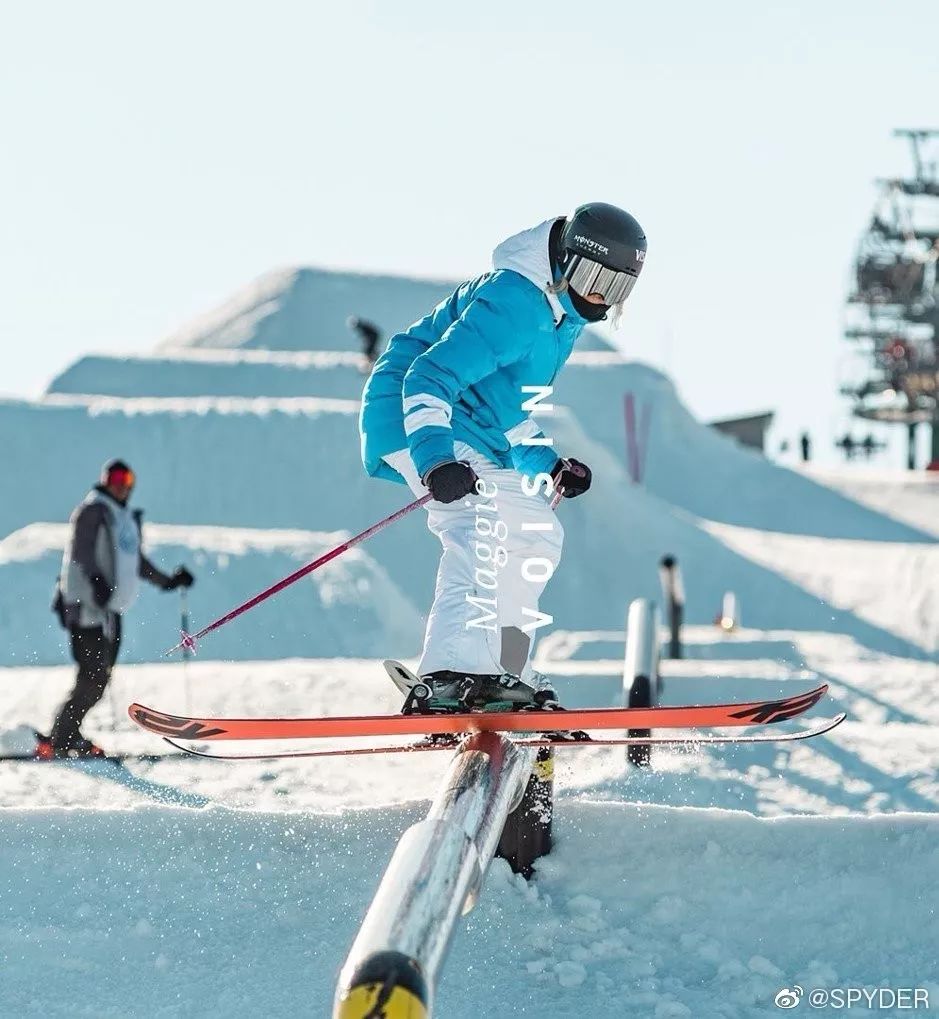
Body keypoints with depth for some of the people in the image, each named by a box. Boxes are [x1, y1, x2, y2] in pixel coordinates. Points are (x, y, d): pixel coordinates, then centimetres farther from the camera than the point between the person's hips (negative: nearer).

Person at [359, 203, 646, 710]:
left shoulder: (561, 315, 13)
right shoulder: (513, 303, -20)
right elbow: (428, 378, -29)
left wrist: (548, 467, 13)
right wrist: (434, 459, -42)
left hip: (471, 438, 11)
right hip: (416, 422, -11)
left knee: (535, 533, 14)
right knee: (484, 526, -28)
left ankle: (504, 674, 17)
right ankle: (455, 673, -38)